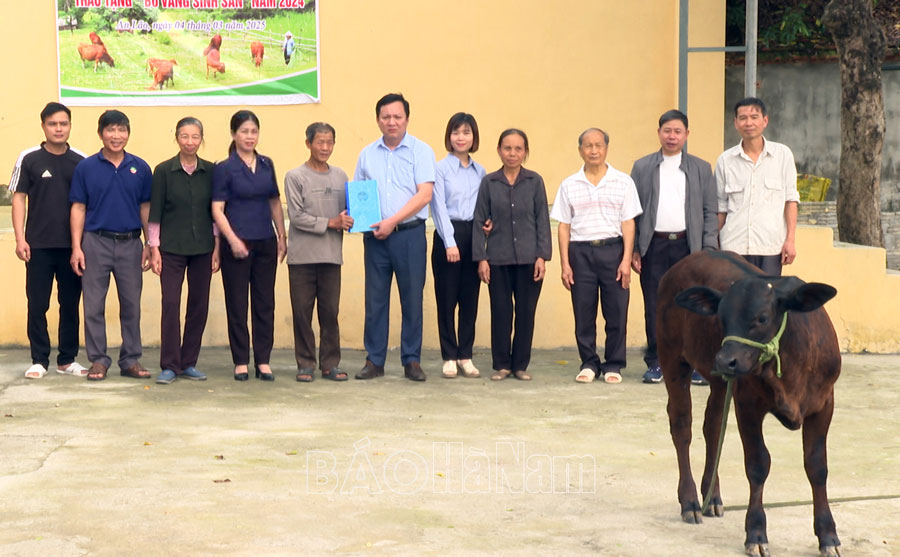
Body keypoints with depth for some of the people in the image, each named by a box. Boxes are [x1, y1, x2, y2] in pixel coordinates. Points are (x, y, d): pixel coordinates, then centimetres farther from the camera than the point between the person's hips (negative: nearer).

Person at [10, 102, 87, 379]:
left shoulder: (81, 161, 5)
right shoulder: (29, 159, 1)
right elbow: (19, 199, 1)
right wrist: (20, 239, -6)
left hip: (72, 246, 2)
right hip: (39, 245, -1)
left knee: (71, 304, 7)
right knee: (37, 305, 2)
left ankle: (68, 360, 16)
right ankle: (39, 361, 10)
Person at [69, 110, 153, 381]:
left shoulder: (140, 168, 5)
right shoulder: (86, 168, 1)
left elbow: (145, 208, 9)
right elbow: (78, 209, 1)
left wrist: (149, 244, 4)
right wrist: (76, 247, -5)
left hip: (130, 244, 1)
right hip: (96, 242, -1)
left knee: (131, 305, 6)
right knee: (94, 305, 1)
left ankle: (131, 359, 15)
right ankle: (98, 360, 10)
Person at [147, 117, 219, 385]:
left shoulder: (210, 171, 5)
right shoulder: (164, 171, -1)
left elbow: (216, 212, 9)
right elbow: (155, 213, 0)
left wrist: (217, 247, 5)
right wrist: (154, 248, -5)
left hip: (202, 249, 3)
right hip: (172, 249, -3)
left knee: (199, 305, 4)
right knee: (171, 304, -8)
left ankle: (189, 363, 15)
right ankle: (169, 365, -1)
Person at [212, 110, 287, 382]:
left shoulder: (266, 165, 9)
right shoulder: (225, 168, -4)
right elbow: (217, 209, -7)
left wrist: (282, 237, 10)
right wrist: (233, 240, -16)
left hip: (265, 242, 4)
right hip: (238, 243, -4)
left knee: (265, 303, 5)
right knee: (237, 304, 2)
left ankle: (263, 361, 11)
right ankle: (241, 362, 9)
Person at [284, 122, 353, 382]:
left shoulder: (340, 176, 12)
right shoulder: (295, 177, -1)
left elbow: (347, 211, 15)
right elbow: (296, 216, -8)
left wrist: (347, 221, -8)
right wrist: (330, 223, -12)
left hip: (332, 254, 3)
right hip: (302, 256, -3)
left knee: (330, 312, 4)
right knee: (302, 312, 1)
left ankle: (330, 363, 12)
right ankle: (305, 364, 9)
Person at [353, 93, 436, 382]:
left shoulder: (420, 151, 1)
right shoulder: (367, 154, 13)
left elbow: (424, 194, -8)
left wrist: (392, 221, -15)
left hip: (409, 234, -3)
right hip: (375, 237, 3)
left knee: (412, 298, 1)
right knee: (375, 299, 4)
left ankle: (412, 361, 9)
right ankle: (374, 360, 10)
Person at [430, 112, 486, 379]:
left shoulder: (480, 172, 13)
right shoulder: (440, 168, -2)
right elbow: (439, 207, -7)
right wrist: (450, 242, -14)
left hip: (473, 236, 4)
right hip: (447, 235, -4)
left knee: (470, 299, 5)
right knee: (447, 299, 0)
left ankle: (466, 356, 12)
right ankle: (449, 357, 7)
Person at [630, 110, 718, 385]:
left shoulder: (701, 168, 11)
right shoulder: (642, 167, 10)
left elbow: (710, 212, 8)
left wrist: (709, 250, -1)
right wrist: (633, 249, 1)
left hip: (688, 246, 0)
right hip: (654, 246, 0)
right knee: (654, 308, 2)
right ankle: (655, 363, 10)